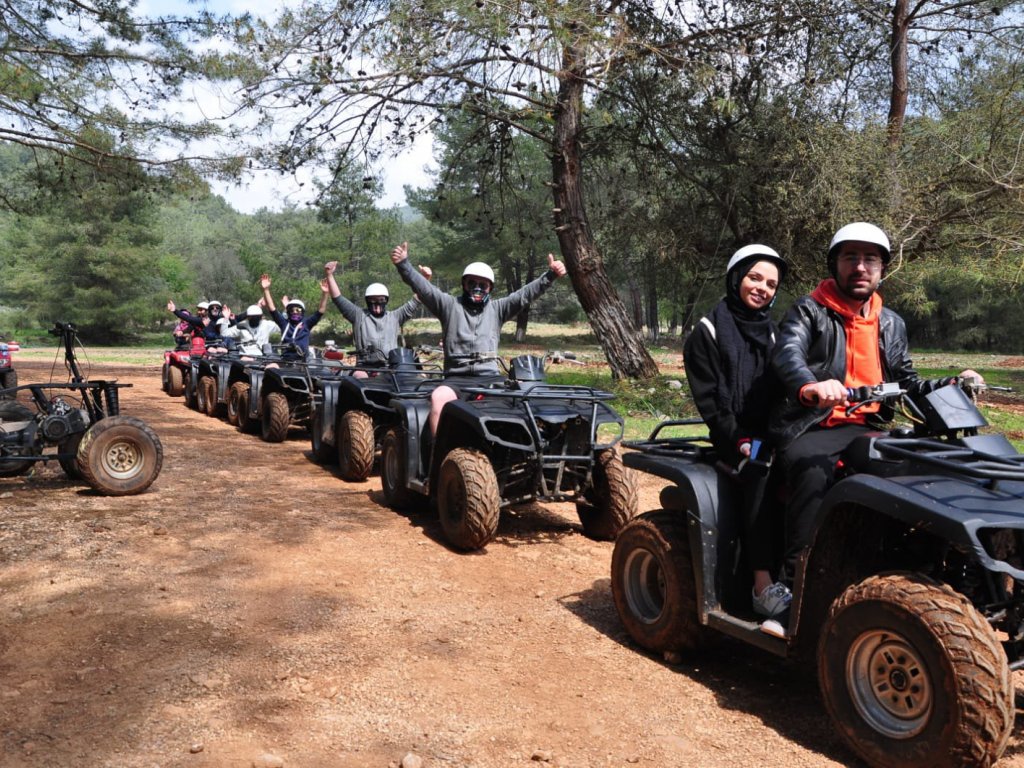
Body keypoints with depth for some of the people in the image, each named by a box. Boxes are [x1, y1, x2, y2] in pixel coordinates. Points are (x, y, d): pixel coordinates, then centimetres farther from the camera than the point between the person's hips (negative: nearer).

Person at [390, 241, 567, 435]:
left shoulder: (497, 309, 16)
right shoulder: (449, 305, 10)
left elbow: (525, 294, 7)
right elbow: (423, 288, -2)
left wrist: (550, 275, -6)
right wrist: (403, 265, -17)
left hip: (490, 377, 2)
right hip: (457, 378, -2)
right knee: (438, 396, -33)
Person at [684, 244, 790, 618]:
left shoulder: (774, 334, 21)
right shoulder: (708, 332, 5)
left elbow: (784, 390, 16)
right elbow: (708, 399, -2)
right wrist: (739, 440, -13)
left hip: (773, 432, 5)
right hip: (735, 436, -4)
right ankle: (764, 585, -35)